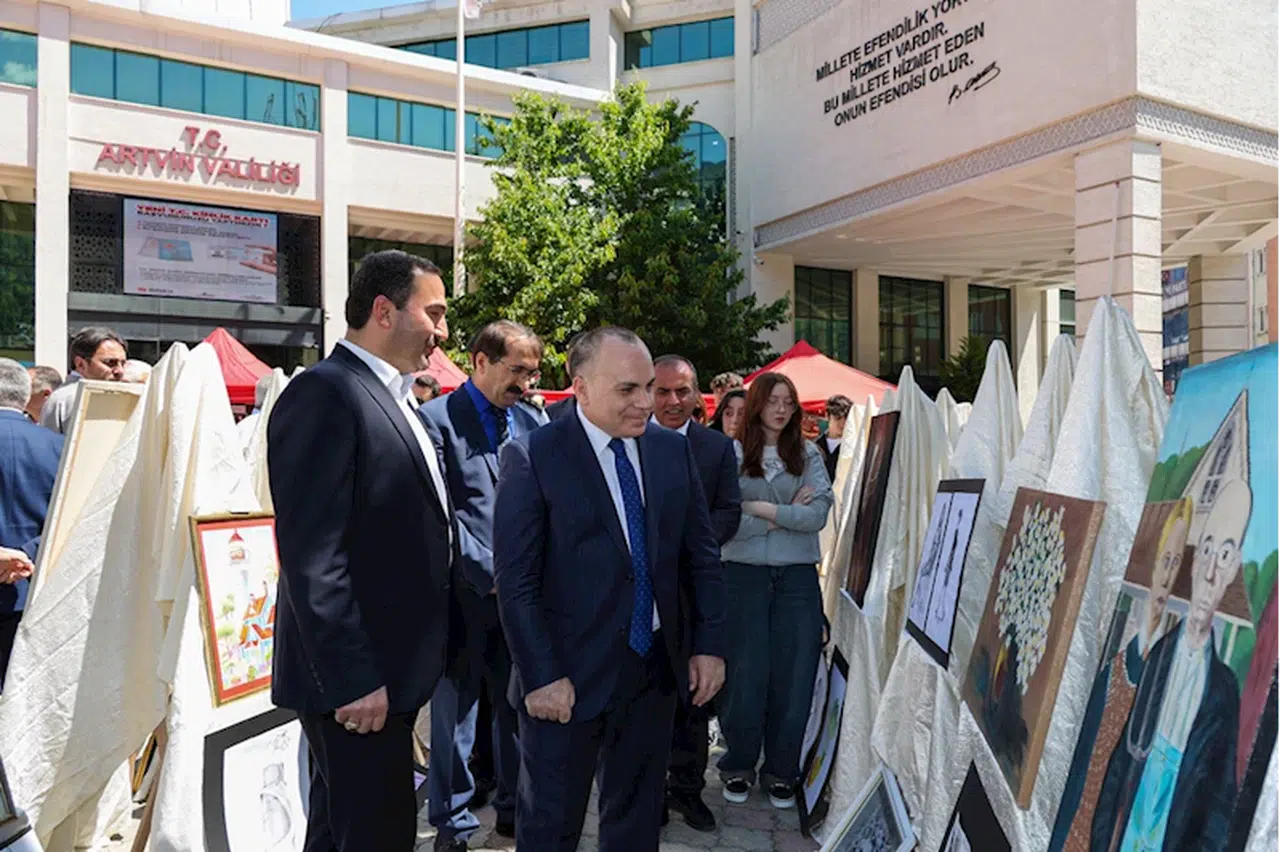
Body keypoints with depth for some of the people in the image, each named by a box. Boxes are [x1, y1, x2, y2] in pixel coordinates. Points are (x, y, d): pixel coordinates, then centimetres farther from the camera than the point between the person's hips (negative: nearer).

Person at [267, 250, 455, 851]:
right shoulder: (323, 395, -16)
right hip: (356, 682, -9)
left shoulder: (393, 399, 13)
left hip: (389, 670, 9)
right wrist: (351, 681, -21)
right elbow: (313, 558, -22)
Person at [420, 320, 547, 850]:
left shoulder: (532, 422, 8)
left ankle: (515, 808, 34)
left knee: (518, 708, 16)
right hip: (466, 594, -4)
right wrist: (491, 573, -16)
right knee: (455, 712, 9)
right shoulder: (436, 419, -8)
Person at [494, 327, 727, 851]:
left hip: (657, 666, 5)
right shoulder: (531, 457, -12)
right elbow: (515, 582, -13)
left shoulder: (673, 450, 3)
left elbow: (702, 557, 8)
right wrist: (543, 676, -15)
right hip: (570, 675, -4)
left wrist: (709, 645, 3)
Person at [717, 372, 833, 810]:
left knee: (793, 674, 5)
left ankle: (781, 771, 22)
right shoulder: (731, 455, -1)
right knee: (745, 674, 3)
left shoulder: (808, 455, 6)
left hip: (797, 576, 2)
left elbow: (818, 515, -7)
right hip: (744, 573, -2)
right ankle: (738, 766, 24)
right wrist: (787, 515, -8)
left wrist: (761, 508, -11)